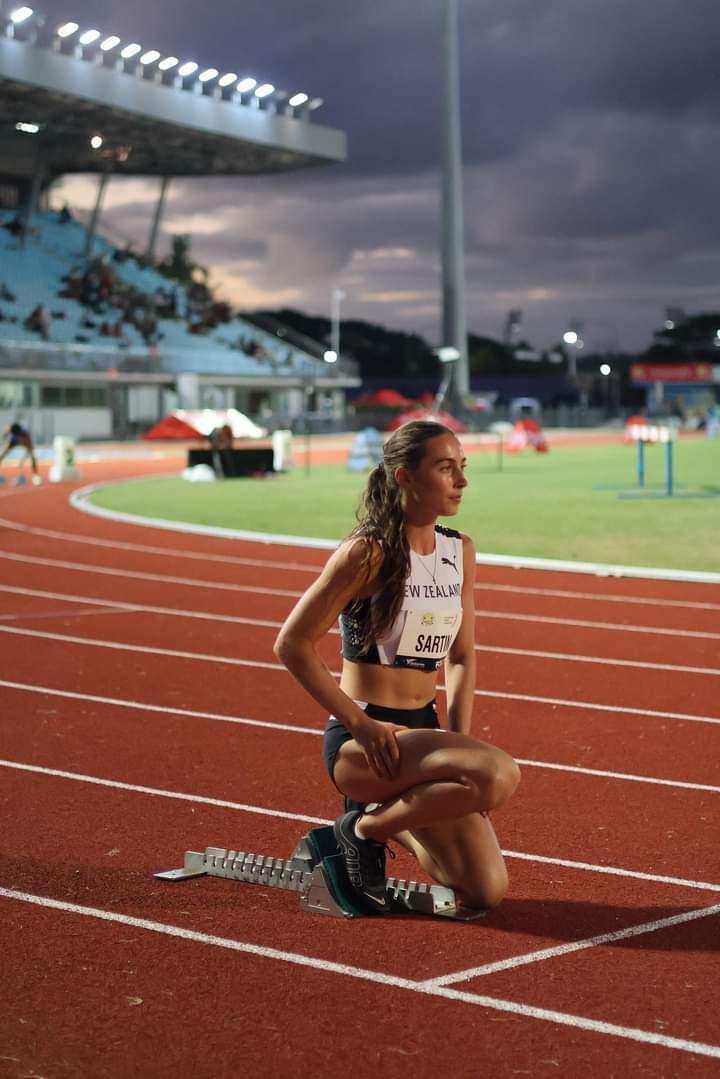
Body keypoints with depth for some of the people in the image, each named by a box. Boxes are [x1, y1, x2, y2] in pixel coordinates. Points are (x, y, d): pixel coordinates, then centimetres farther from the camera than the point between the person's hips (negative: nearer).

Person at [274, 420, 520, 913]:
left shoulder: (460, 551, 8)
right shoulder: (368, 552, -13)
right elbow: (292, 644, -13)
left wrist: (460, 740, 3)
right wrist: (361, 724, -16)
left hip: (424, 729, 7)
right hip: (363, 739, -7)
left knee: (486, 890, -2)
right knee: (499, 774, -31)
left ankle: (387, 817, 22)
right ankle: (363, 830, -9)